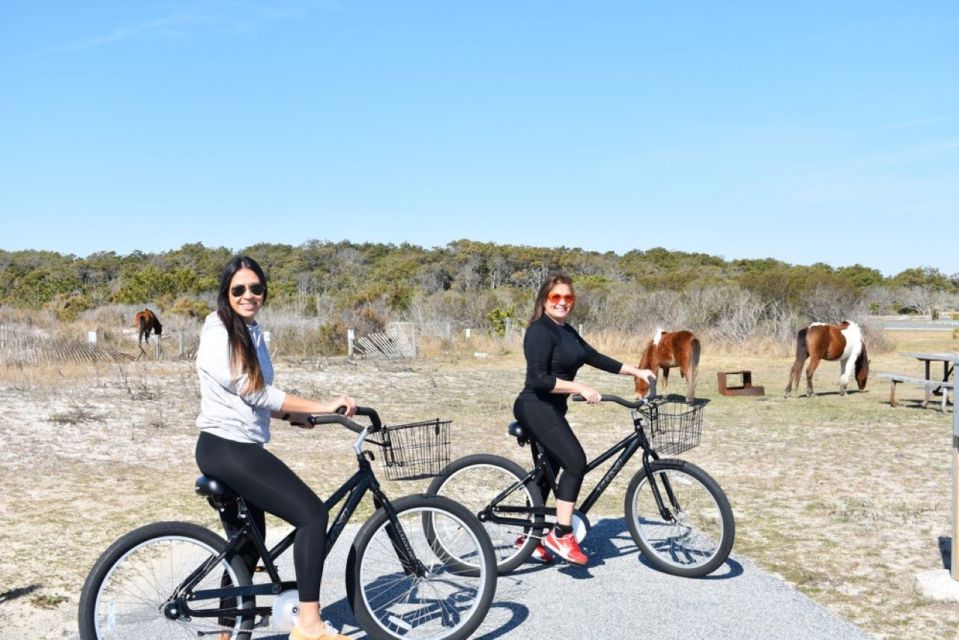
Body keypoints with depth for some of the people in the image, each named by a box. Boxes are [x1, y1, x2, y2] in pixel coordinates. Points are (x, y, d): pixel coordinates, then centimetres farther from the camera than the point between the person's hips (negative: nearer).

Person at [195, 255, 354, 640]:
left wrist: (291, 415, 4)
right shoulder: (219, 335, -13)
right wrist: (323, 406, -21)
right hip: (227, 449, -10)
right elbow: (255, 393, -19)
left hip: (238, 449, 10)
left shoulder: (251, 332, 15)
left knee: (247, 550, 15)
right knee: (312, 513, -16)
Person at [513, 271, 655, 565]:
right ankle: (561, 535, -13)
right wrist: (580, 388, -26)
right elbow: (538, 379, -24)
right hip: (536, 408, -10)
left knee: (549, 470, 14)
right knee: (576, 461, -19)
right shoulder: (540, 331, -16)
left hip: (550, 410, 10)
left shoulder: (566, 331, 12)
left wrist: (637, 371, 10)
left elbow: (595, 357, 14)